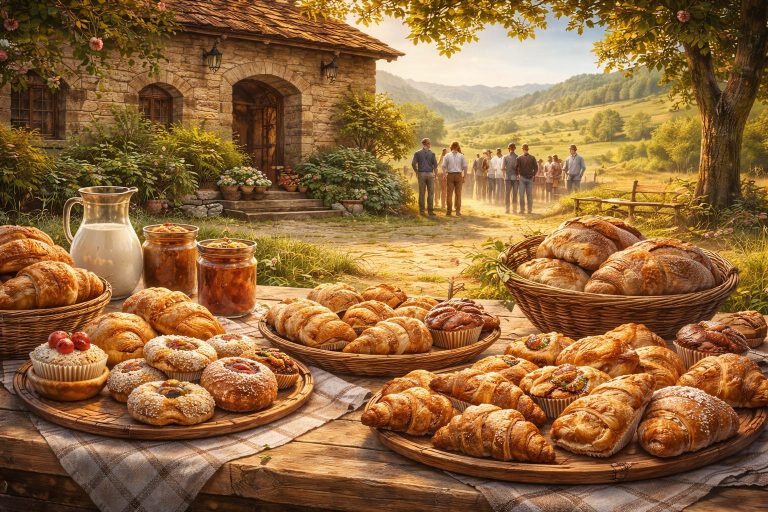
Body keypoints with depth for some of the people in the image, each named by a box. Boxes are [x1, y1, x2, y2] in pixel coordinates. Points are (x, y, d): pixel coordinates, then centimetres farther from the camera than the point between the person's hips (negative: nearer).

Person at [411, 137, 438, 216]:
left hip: (421, 174, 1)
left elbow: (413, 163, -6)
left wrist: (416, 172, 5)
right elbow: (435, 163, -8)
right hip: (430, 174, -1)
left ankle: (421, 210, 5)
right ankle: (430, 210, 0)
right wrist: (434, 171, 6)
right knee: (430, 193, 2)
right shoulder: (431, 153, -1)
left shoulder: (417, 153, 2)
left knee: (421, 193, 5)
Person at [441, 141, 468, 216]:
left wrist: (445, 175, 2)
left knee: (449, 193, 5)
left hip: (450, 175, 0)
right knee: (458, 194, 5)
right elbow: (465, 167, -2)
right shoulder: (461, 156, 1)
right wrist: (464, 176, 3)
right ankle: (458, 211, 5)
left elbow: (444, 166, -3)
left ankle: (448, 211, 4)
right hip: (458, 175, 0)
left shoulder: (447, 156, 1)